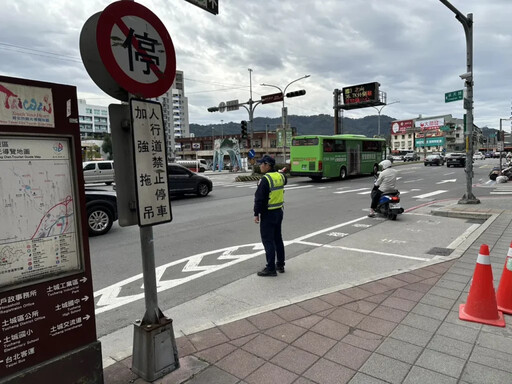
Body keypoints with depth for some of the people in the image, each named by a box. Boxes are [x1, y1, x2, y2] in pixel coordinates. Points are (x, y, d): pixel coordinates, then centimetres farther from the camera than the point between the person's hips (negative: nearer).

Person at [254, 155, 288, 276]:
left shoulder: (265, 179, -19)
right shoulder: (280, 176, 3)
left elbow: (259, 199, -19)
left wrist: (256, 214, -12)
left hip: (268, 214, -8)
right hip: (279, 212, 8)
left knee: (268, 240, -1)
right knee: (278, 238, 17)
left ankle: (271, 268, 3)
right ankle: (280, 265, 26)